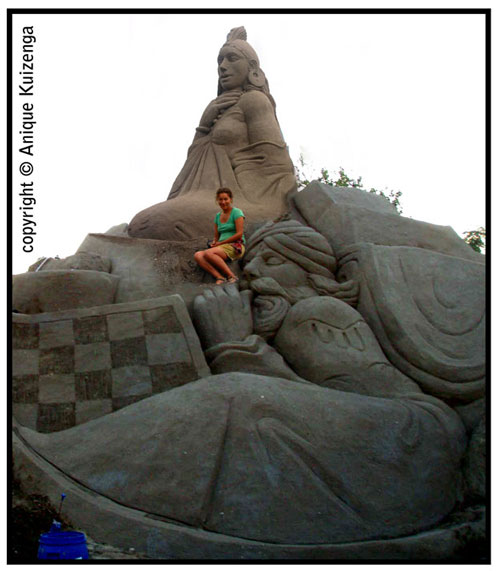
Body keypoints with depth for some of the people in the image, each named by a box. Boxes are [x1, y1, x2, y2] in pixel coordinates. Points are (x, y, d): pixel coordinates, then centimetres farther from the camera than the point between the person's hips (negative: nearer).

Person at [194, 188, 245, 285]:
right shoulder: (218, 216, 19)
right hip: (222, 248, 7)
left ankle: (232, 276, -28)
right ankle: (220, 277, -32)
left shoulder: (237, 212, -1)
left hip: (236, 247, -7)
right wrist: (214, 243, -4)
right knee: (197, 255, -21)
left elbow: (239, 234, -10)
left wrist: (221, 243, -8)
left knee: (208, 253, -33)